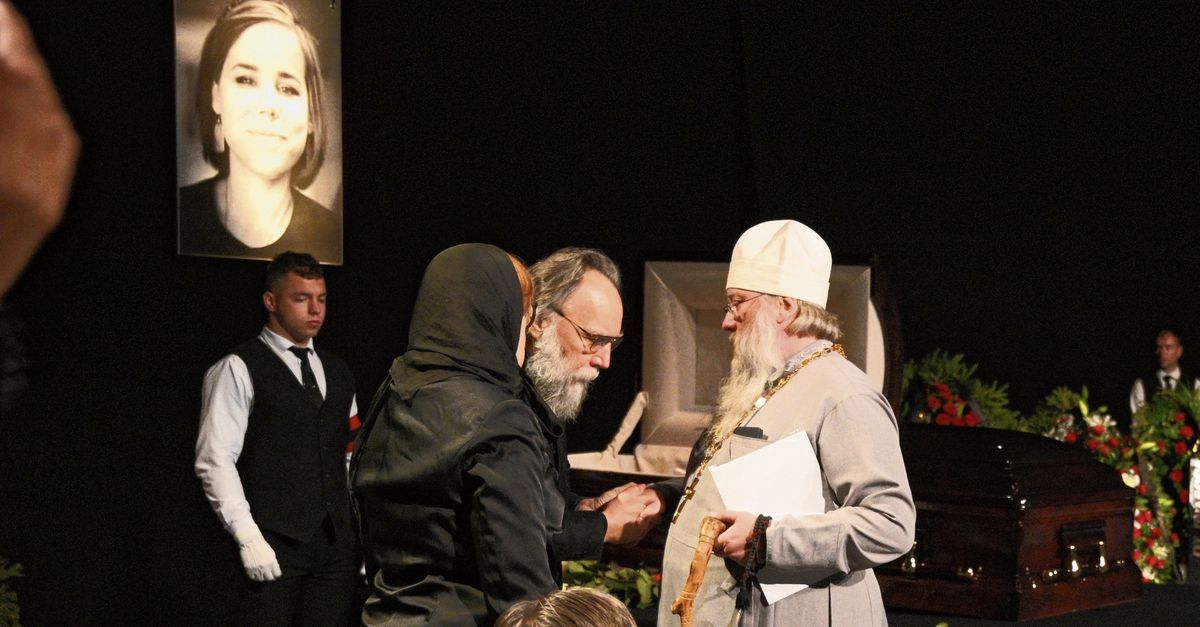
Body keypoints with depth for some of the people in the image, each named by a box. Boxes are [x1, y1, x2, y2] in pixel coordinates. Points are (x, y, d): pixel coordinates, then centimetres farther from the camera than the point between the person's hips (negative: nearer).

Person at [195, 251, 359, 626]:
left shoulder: (337, 373, 19)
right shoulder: (239, 370, -1)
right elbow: (214, 461, -7)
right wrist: (248, 536, -15)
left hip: (337, 547, 5)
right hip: (275, 546, -5)